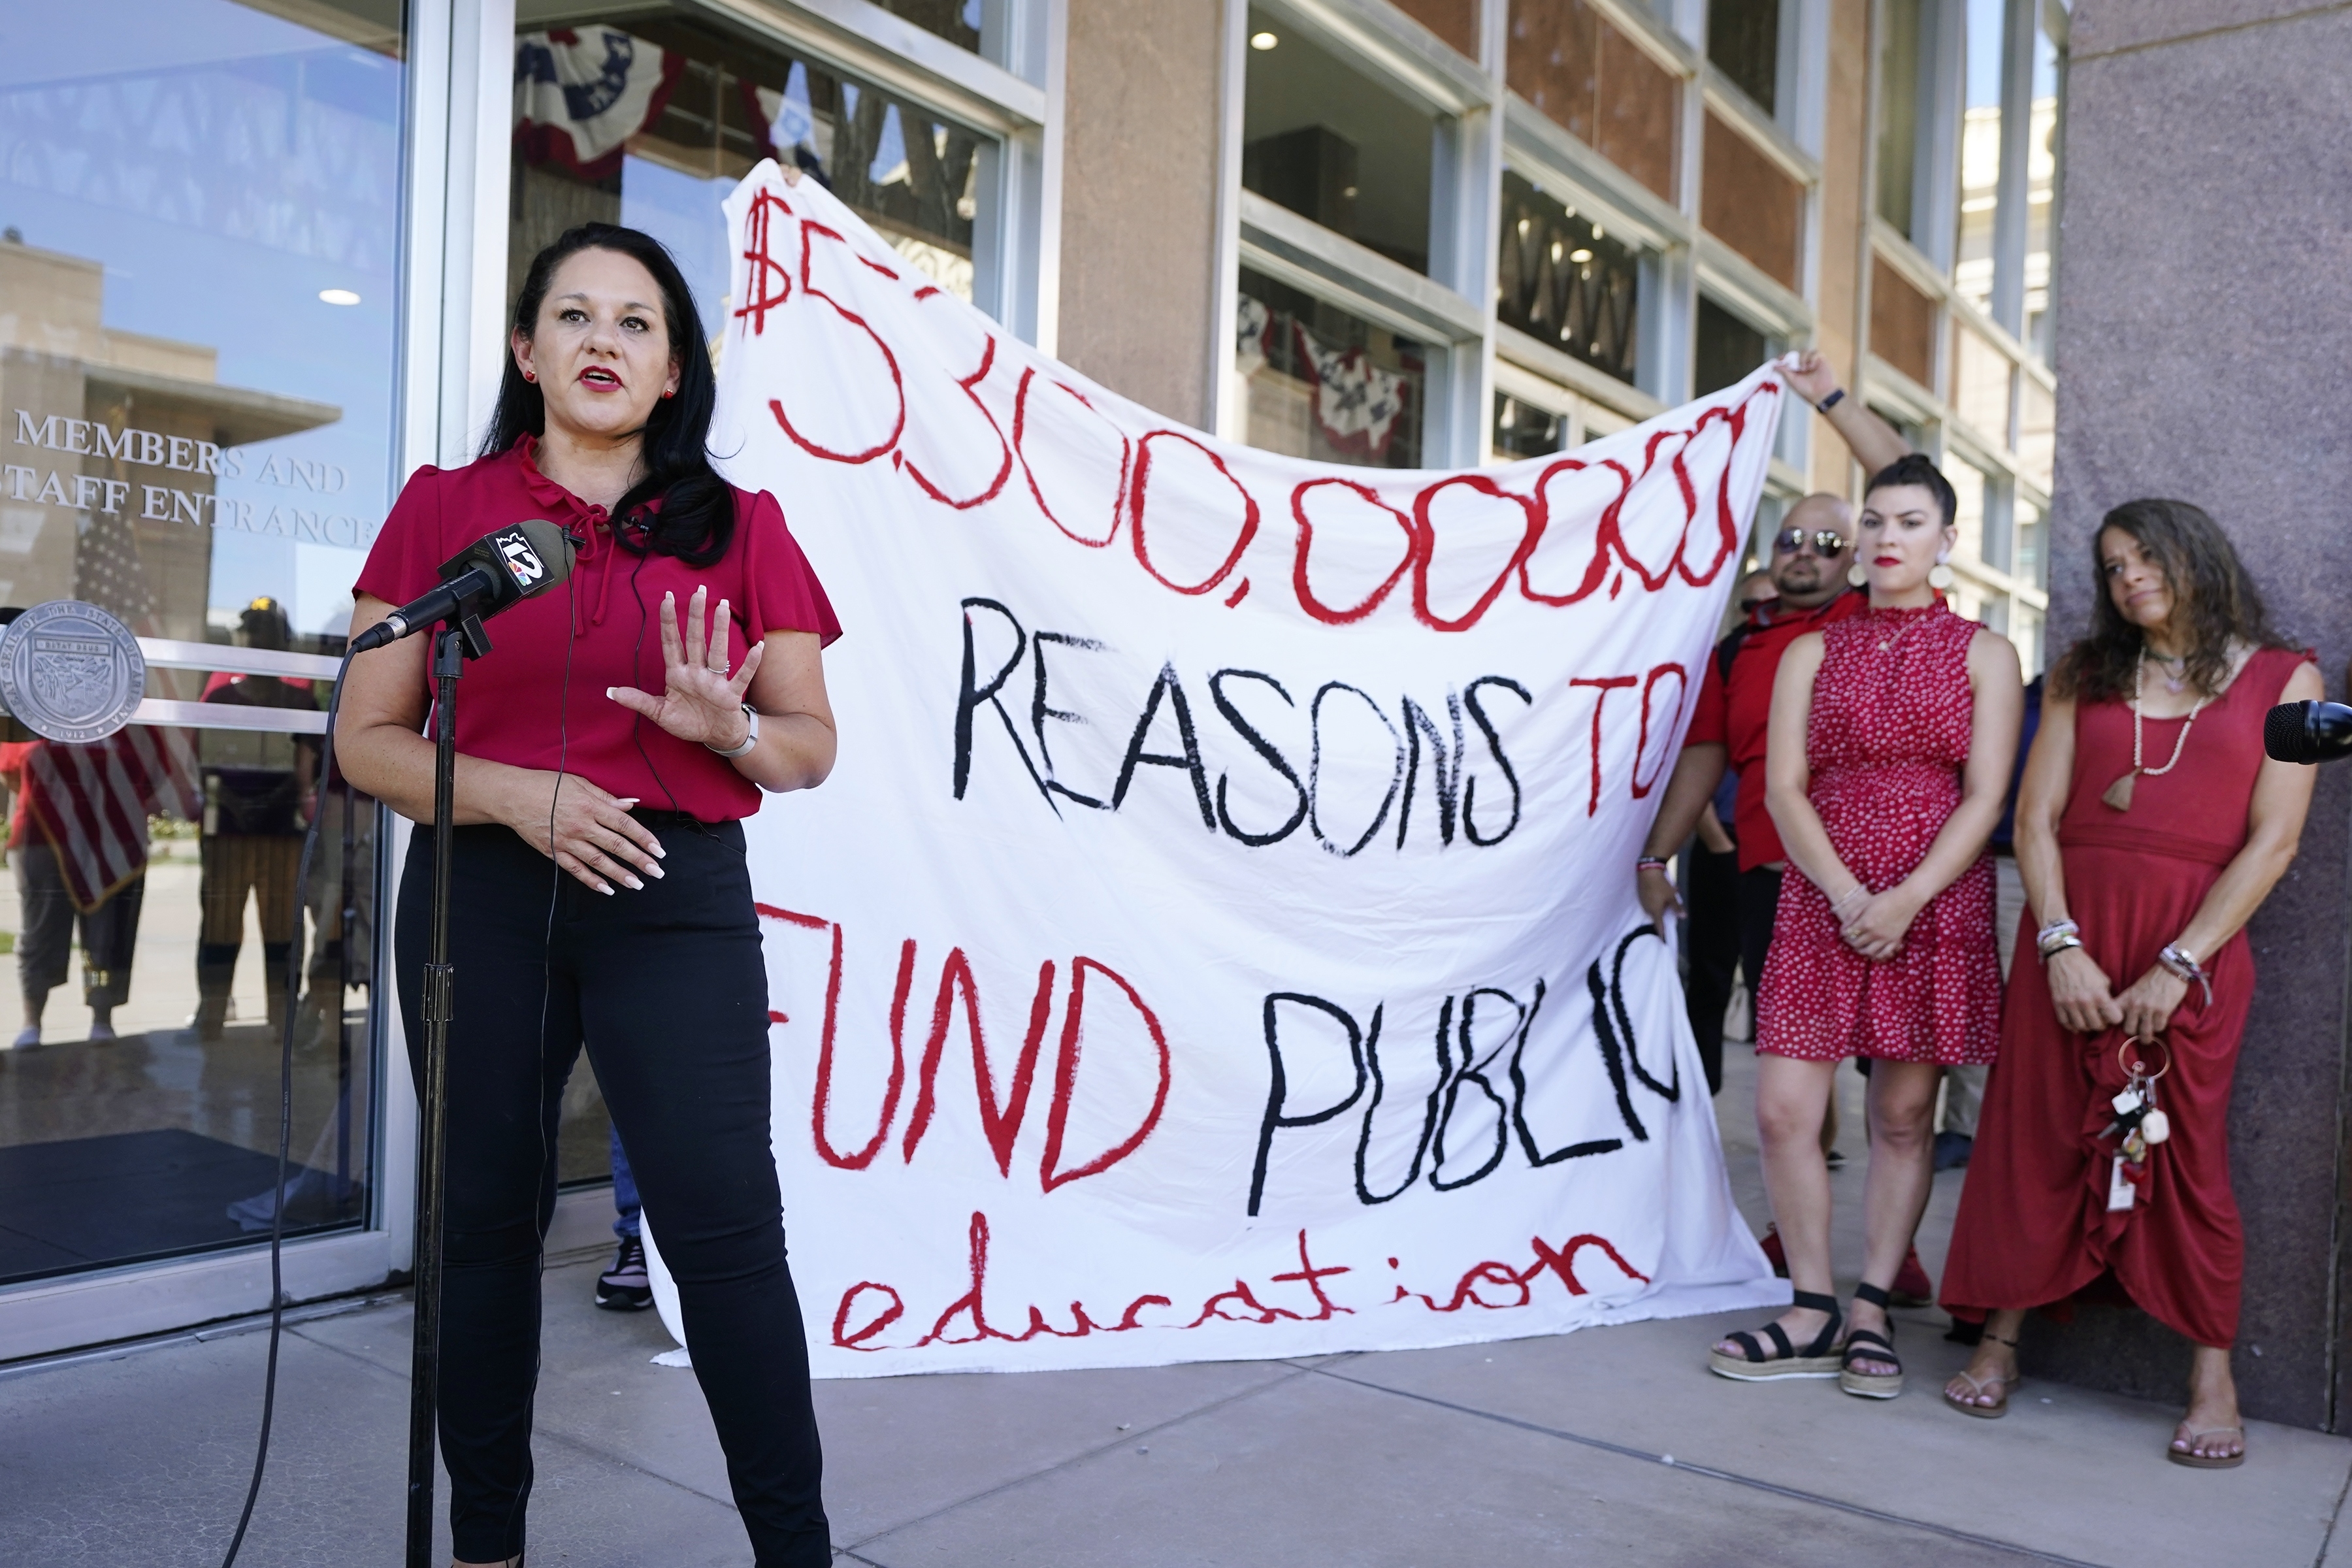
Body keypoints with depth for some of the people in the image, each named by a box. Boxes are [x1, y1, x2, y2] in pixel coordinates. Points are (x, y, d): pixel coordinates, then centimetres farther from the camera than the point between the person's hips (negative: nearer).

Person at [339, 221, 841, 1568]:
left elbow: (813, 748, 9)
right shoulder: (444, 510, 8)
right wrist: (518, 793, -14)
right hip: (484, 894, 1)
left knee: (725, 1219, -7)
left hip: (678, 897, -1)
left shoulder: (742, 528, 8)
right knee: (489, 1215, 11)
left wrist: (729, 729, -13)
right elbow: (369, 738, 4)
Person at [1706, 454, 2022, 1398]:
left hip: (1938, 906, -1)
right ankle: (1812, 1317, 10)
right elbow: (1784, 788, 2)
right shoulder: (1812, 653, 11)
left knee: (1903, 1117, 5)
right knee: (1782, 1113, -5)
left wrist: (1905, 901, -14)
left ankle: (1871, 1316, 18)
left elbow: (1984, 797, -2)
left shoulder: (1982, 654, 7)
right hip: (1822, 903, 1)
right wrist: (1847, 895, -12)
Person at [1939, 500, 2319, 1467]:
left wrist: (2178, 965, -11)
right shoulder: (2084, 676, 13)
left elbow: (2272, 842, -3)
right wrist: (2060, 945, -9)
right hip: (2071, 930, 2)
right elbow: (2036, 818, 4)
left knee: (2186, 1150, -1)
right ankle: (1999, 1343, 11)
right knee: (2036, 1134, 1)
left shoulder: (2282, 678, 6)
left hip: (2194, 944, -2)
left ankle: (2212, 1376, 13)